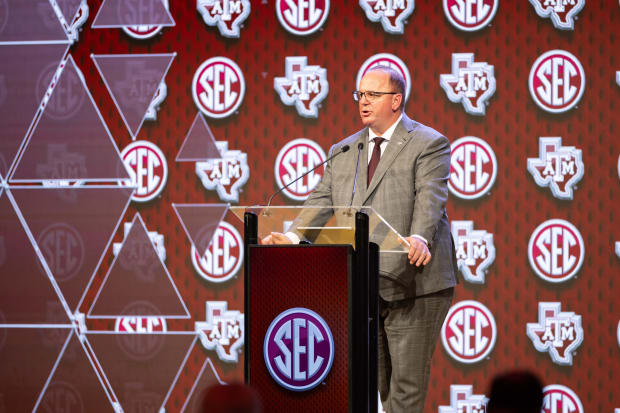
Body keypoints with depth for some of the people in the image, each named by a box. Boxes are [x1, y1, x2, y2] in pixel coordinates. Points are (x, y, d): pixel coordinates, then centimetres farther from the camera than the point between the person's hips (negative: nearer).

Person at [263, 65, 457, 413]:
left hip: (414, 285, -6)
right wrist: (293, 238, -9)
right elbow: (322, 202, 9)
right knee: (381, 383, 9)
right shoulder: (343, 151, 17)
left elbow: (429, 200, -16)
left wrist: (419, 239, -36)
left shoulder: (429, 144, -1)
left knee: (407, 383, -5)